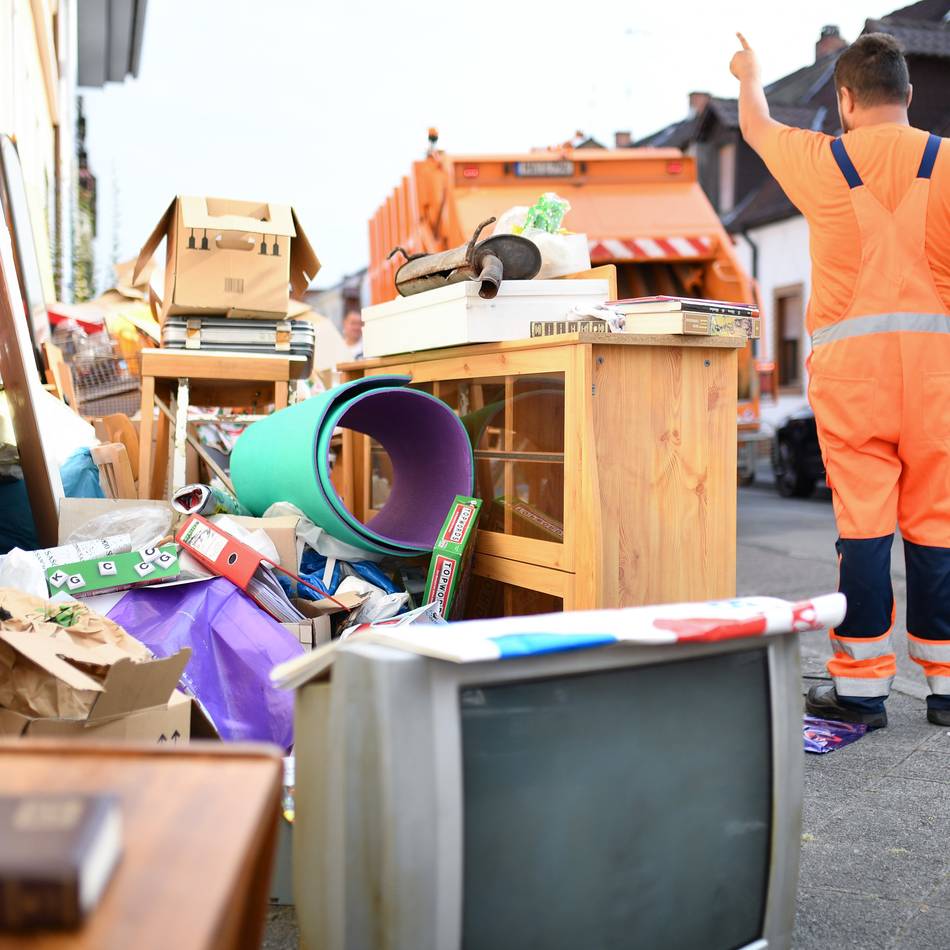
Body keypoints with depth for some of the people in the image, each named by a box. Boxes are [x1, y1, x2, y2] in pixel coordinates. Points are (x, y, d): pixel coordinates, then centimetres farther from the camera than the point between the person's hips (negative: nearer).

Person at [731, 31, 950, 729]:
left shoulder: (821, 161, 6)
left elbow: (757, 128, 26)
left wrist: (750, 76, 46)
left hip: (850, 356, -1)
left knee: (863, 521, -1)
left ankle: (862, 688, 4)